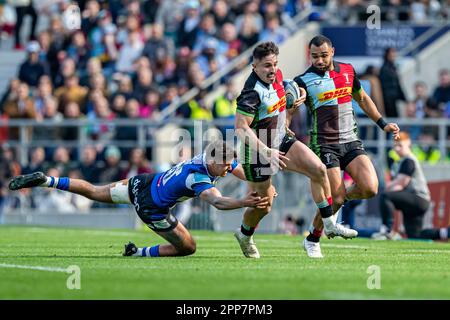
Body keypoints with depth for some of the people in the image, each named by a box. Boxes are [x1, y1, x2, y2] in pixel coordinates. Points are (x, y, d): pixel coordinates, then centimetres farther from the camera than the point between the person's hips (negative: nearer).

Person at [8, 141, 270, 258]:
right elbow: (217, 201, -51)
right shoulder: (199, 179, -32)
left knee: (94, 192, 22)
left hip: (143, 183, 8)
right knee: (188, 247, 1)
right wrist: (245, 202, -65)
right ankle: (139, 253, 11)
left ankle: (46, 181, 16)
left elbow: (245, 173, 3)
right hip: (151, 208, -8)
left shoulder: (214, 158, -7)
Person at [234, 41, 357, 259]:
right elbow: (240, 127, -32)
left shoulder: (276, 76, -2)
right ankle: (244, 235, 36)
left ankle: (329, 225, 3)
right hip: (258, 152, -7)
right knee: (263, 206, 5)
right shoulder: (253, 92, -28)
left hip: (282, 141, 7)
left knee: (319, 170, -8)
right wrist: (266, 152, -37)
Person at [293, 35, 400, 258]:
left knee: (370, 188, -14)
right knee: (336, 199, -10)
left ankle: (343, 196, 19)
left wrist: (383, 124, 22)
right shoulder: (303, 81, -6)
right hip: (324, 145, -4)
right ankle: (312, 240, 15)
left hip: (351, 142, 4)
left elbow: (362, 99, 24)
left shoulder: (347, 71, 9)